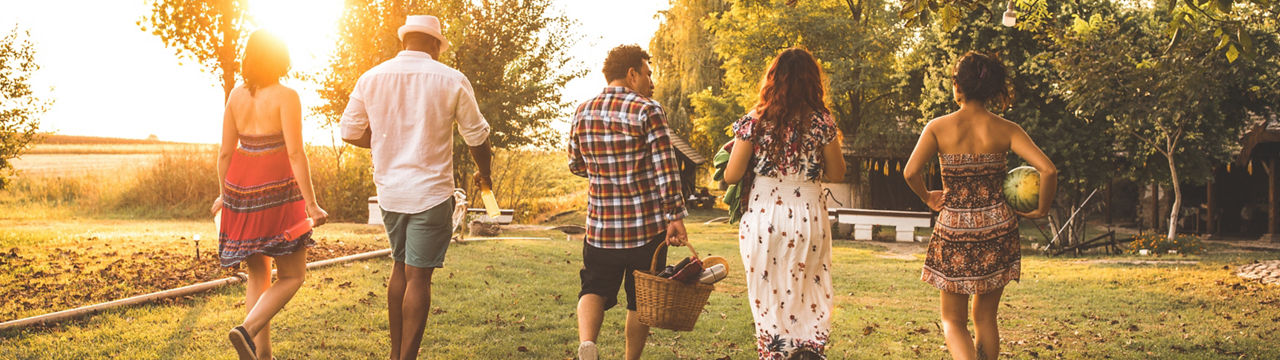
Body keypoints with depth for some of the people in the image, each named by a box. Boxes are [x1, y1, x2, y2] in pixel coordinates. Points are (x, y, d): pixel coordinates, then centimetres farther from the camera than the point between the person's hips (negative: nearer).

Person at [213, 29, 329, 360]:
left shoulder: (236, 95, 6)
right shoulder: (286, 96, -10)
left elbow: (225, 151, 8)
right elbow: (295, 153, -16)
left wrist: (224, 194, 21)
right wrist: (311, 203, -14)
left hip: (241, 190, 6)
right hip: (276, 193, -6)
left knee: (257, 275, 15)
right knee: (293, 276, 5)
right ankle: (247, 329, -16)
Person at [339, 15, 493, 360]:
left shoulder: (371, 78, 2)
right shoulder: (452, 80, -7)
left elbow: (350, 131, 8)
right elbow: (477, 136, 1)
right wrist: (484, 174, 19)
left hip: (389, 190, 4)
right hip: (431, 192, -4)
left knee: (400, 267, 18)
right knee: (418, 276, 0)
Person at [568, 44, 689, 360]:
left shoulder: (583, 112, 4)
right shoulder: (648, 111, -10)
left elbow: (576, 166, 15)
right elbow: (667, 170, -16)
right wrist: (676, 217, -12)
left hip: (600, 225, 3)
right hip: (648, 227, -3)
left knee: (595, 289, 13)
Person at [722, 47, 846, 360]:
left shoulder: (754, 122, -5)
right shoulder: (821, 122, -4)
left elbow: (731, 176, -3)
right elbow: (837, 174, 5)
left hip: (762, 216, 0)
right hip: (809, 218, 0)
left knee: (768, 299, 10)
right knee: (810, 301, 13)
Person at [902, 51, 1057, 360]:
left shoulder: (938, 128, -6)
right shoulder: (1006, 130, -3)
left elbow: (910, 171, -18)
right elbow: (1047, 169, -13)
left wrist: (927, 198, 2)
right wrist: (1041, 210, 3)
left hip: (953, 230, -2)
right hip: (997, 229, 2)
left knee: (953, 321, 9)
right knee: (986, 318, 18)